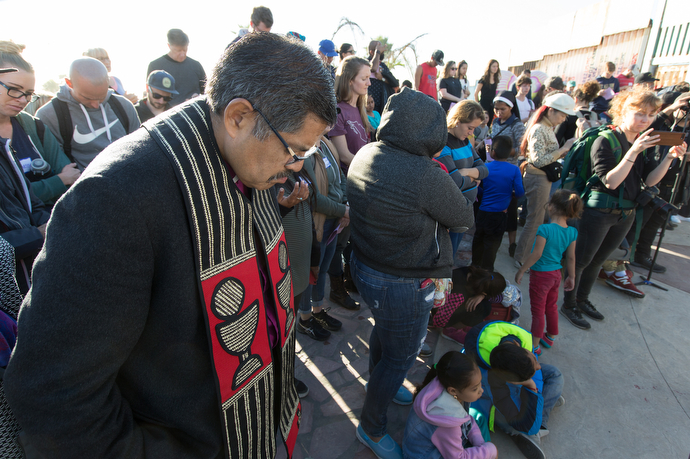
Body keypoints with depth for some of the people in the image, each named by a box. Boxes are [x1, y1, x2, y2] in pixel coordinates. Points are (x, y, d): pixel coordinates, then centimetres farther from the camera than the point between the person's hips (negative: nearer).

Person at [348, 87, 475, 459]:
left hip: (364, 267, 8)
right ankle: (371, 428, 39)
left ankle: (381, 385, 61)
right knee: (400, 357, 15)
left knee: (382, 328, 32)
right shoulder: (426, 175, -31)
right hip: (402, 285, -8)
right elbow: (464, 219, -14)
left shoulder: (364, 155, -7)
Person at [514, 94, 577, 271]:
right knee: (534, 222, -1)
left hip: (544, 179, 10)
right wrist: (564, 148, -21)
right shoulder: (539, 130, -18)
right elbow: (539, 160, -25)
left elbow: (549, 155, 14)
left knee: (538, 220, 17)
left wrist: (563, 152, 0)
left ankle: (526, 255, 30)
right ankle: (522, 259, 11)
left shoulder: (548, 128, 10)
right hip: (537, 179, -10)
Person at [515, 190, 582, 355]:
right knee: (551, 307, 24)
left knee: (538, 311, 5)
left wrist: (521, 271, -12)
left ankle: (534, 346, 16)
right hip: (556, 274, 7)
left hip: (540, 275, -7)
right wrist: (571, 276, 14)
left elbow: (537, 254, -22)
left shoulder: (545, 229, -25)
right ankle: (550, 337, 41)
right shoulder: (572, 232, -5)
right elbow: (571, 258, 2)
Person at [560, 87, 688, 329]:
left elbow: (650, 180, 2)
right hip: (599, 211, -7)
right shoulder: (606, 140, -14)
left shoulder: (642, 142, 8)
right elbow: (610, 181, -22)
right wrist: (634, 151, -27)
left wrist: (670, 157, -11)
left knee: (597, 260, 18)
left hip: (626, 214, 7)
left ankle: (582, 300, 34)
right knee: (581, 260, 2)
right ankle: (569, 305, 17)